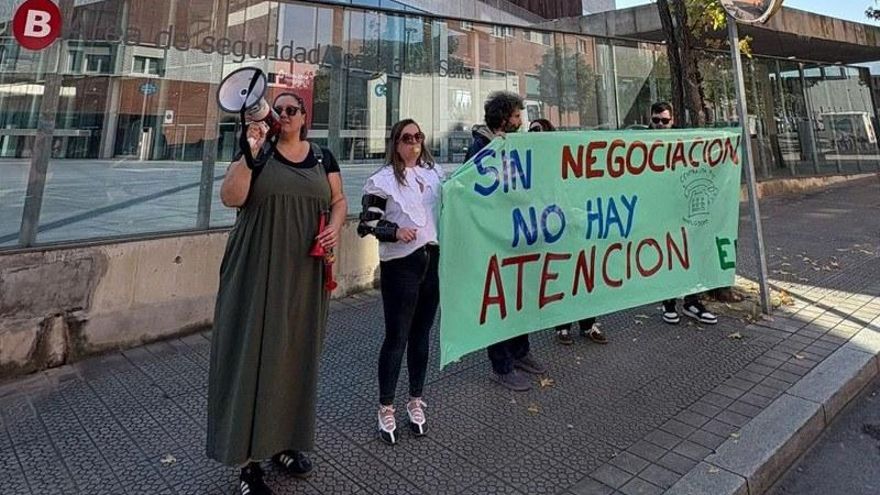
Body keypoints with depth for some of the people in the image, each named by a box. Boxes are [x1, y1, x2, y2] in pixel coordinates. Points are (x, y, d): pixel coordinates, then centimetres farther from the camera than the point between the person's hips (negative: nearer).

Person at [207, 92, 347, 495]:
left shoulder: (322, 157, 11)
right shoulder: (256, 152, 2)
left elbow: (339, 200, 13)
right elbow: (230, 197, -10)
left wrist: (335, 227, -7)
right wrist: (249, 150, -18)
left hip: (304, 271, 3)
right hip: (257, 268, -3)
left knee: (295, 352, 10)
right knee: (252, 350, -2)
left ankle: (283, 442, 27)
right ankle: (247, 457, 10)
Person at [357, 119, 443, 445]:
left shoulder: (434, 173, 11)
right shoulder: (382, 180, -5)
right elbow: (366, 224, -8)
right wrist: (395, 231, -21)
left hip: (433, 259, 5)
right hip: (400, 265, -5)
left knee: (422, 333, 13)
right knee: (397, 336, 1)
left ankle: (416, 401, 28)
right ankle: (386, 408, 16)